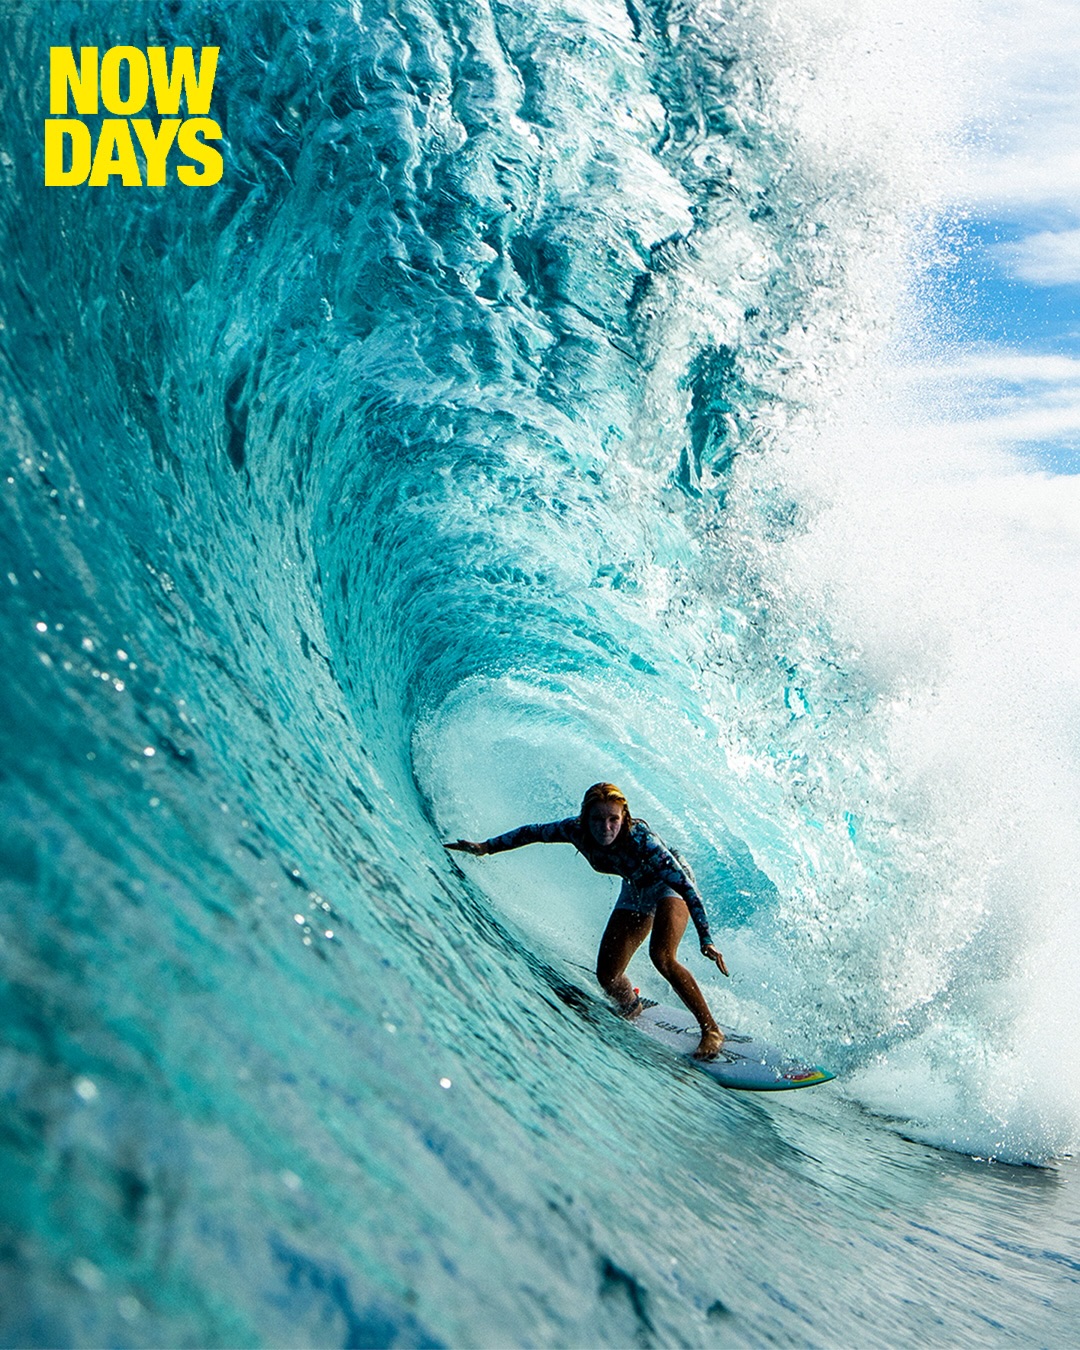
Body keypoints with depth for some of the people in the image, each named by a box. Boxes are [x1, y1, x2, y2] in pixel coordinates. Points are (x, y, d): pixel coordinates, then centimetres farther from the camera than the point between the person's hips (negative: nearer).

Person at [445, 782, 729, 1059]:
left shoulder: (640, 839, -38)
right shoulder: (576, 829, -25)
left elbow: (685, 885, -33)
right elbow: (533, 832, -6)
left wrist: (705, 940, -34)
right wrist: (486, 847, -4)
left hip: (671, 884, -5)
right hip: (635, 891, 5)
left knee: (661, 956, -29)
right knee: (607, 974, -3)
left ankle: (711, 1030, -14)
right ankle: (632, 1009, 32)